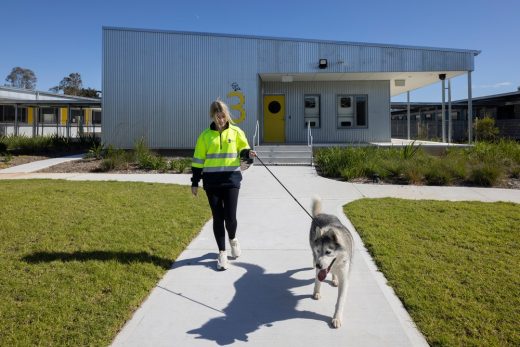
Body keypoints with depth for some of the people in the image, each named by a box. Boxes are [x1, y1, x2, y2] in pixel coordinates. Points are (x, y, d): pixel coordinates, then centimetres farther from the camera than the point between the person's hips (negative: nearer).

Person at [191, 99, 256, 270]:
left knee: (230, 217, -5)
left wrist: (248, 154, -14)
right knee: (218, 217, 4)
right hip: (212, 181, 1)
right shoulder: (205, 135, 3)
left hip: (231, 179, 0)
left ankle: (233, 239, 30)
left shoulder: (236, 132, 3)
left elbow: (242, 150, 11)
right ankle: (222, 253, 19)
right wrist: (195, 182, 3)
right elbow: (198, 160, 5)